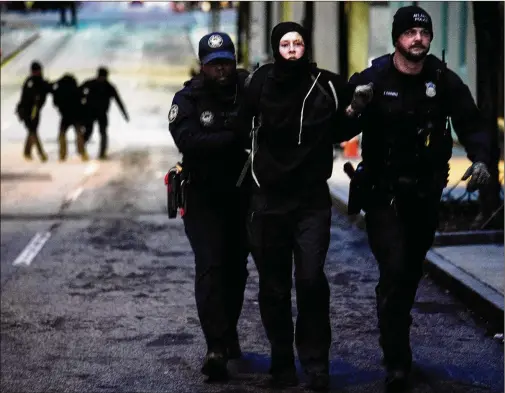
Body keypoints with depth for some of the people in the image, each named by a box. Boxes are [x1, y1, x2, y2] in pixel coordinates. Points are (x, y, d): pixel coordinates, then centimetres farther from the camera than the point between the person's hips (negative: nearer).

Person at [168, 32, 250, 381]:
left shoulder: (250, 92, -3)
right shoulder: (188, 100, -8)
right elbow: (189, 141, -24)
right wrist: (236, 138, -28)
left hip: (242, 195, 3)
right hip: (204, 197, -3)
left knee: (236, 267, 14)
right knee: (210, 266, -13)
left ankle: (229, 332, 34)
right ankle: (217, 348, -16)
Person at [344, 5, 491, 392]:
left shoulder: (444, 81, -3)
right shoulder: (372, 79, -10)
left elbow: (471, 124, -1)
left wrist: (480, 159, -20)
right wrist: (355, 109, -34)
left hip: (426, 193, 3)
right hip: (383, 192, -3)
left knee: (412, 272, 16)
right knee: (394, 272, -13)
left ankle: (394, 343, 39)